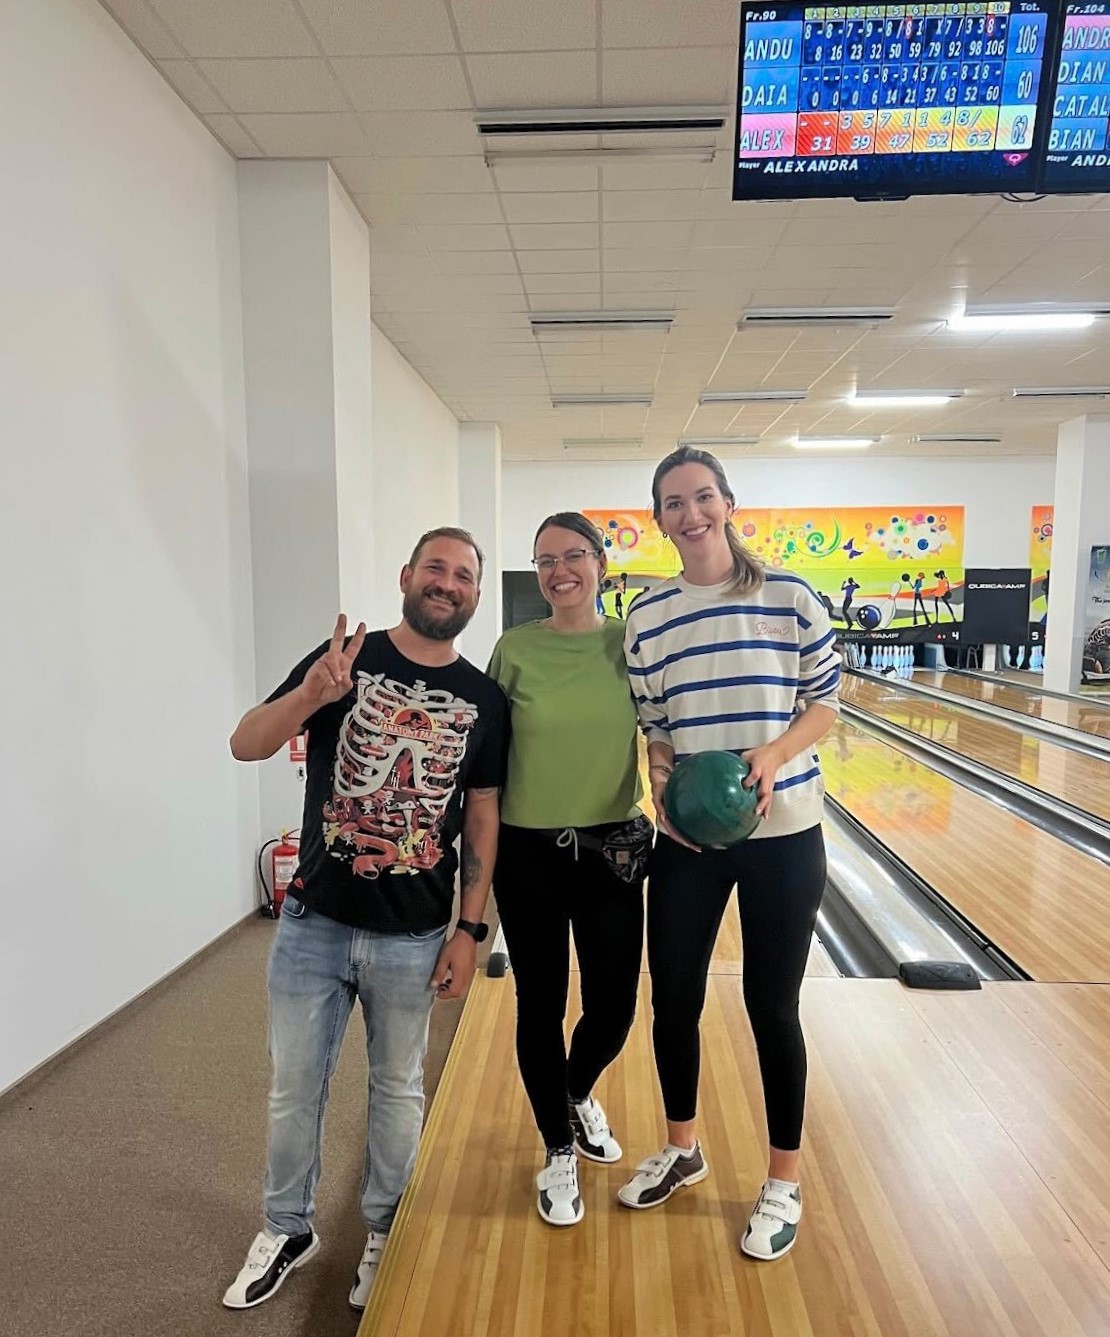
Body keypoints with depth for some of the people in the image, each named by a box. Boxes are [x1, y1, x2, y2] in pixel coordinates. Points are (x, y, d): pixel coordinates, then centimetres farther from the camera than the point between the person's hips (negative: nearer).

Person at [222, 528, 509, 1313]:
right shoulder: (345, 657, -6)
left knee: (398, 1089, 17)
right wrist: (310, 695, -32)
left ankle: (385, 1234, 40)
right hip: (314, 922, 0)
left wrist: (470, 931, -3)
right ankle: (288, 1230, 39)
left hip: (413, 938, 1)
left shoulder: (485, 700, -3)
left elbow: (482, 818, 1)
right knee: (296, 1086, 15)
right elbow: (247, 746, -12)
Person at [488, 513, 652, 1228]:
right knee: (540, 1009, 10)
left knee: (613, 1009, 10)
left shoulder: (630, 643, -3)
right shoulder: (514, 649, -6)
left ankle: (580, 1095, 46)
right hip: (528, 853, -1)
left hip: (613, 848, 1)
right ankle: (559, 1152, 36)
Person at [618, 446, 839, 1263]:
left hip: (783, 837, -2)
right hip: (688, 839, 3)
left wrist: (776, 753, -19)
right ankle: (683, 1149, 40)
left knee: (771, 1007, 9)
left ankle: (785, 1183, 33)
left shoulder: (791, 599, -7)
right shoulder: (647, 618, -1)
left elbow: (825, 706, -2)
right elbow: (653, 730, 3)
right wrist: (661, 785, -15)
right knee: (673, 1002, 13)